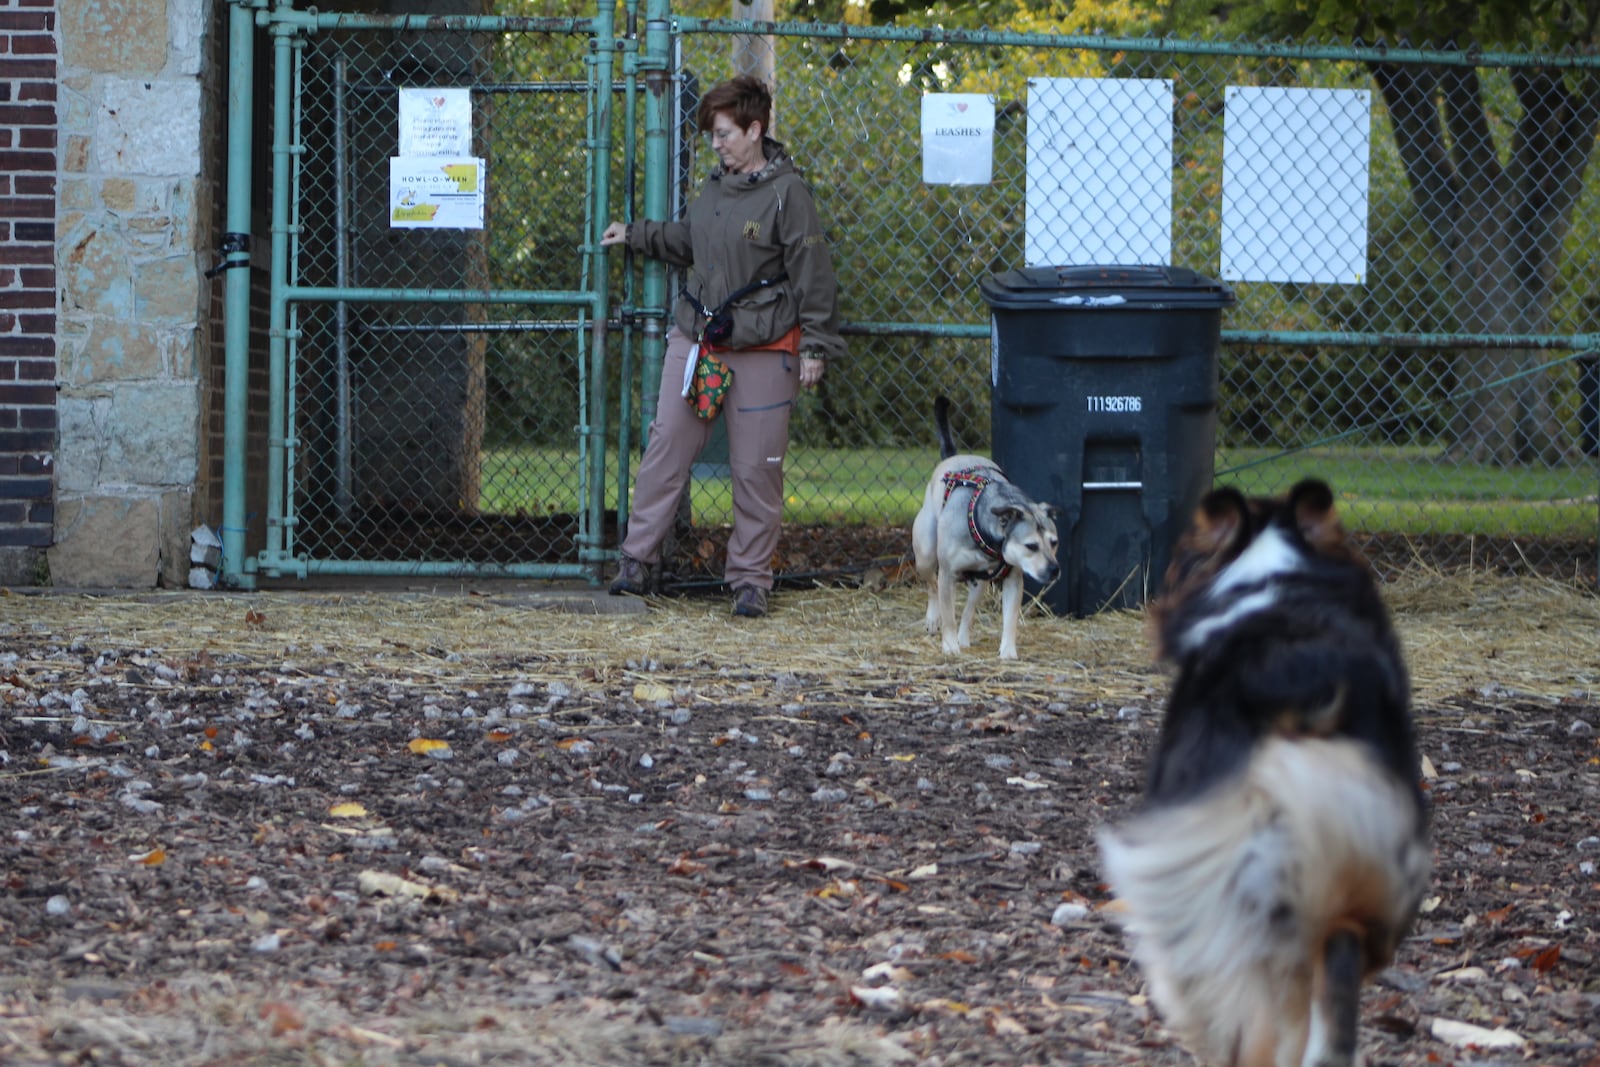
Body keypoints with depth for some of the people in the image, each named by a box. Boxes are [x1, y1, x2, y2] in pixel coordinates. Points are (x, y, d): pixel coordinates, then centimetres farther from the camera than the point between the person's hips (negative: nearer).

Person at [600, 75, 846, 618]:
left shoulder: (786, 191, -9)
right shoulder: (715, 186, 11)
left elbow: (812, 271, -10)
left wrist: (815, 345, -11)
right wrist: (635, 235, 28)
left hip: (761, 350, -6)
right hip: (694, 337, 6)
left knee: (756, 467, -1)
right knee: (666, 445, 3)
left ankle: (751, 578, 9)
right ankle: (639, 561, 11)